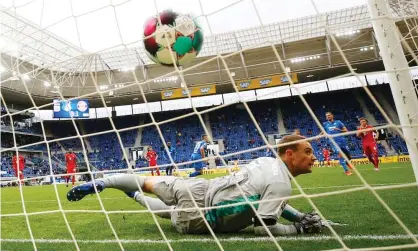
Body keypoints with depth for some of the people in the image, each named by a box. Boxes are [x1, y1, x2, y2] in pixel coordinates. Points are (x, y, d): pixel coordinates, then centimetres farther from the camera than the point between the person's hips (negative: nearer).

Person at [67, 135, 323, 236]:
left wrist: (299, 215, 16)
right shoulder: (281, 183, -19)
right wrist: (300, 228, -5)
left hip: (200, 188, 6)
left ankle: (99, 184, 30)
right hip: (198, 216, -6)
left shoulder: (267, 161, 7)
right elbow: (263, 226, -19)